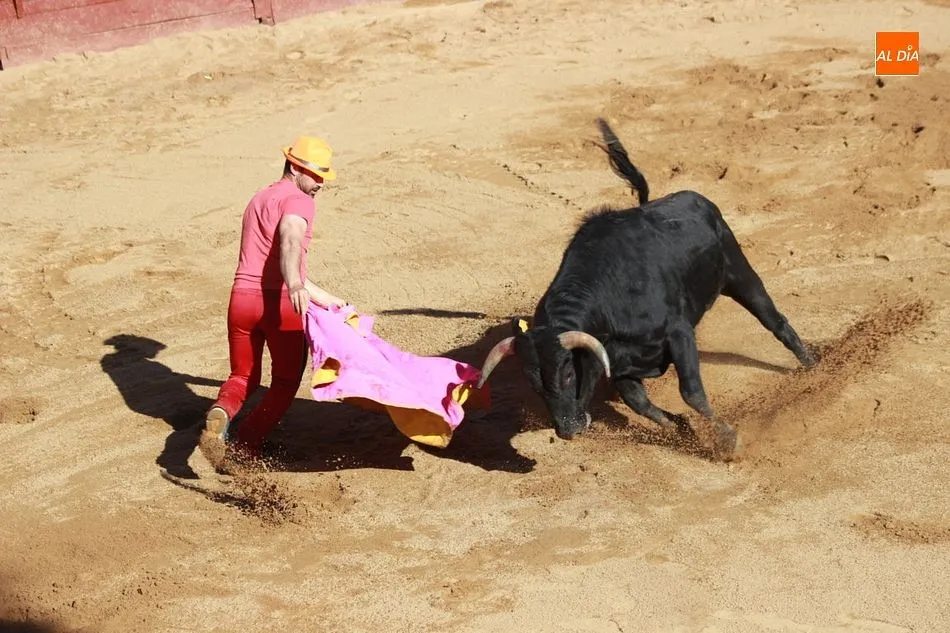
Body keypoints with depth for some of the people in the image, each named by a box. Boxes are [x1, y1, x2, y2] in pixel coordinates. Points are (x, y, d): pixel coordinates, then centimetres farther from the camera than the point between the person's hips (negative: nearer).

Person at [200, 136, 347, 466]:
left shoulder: (258, 199, 24)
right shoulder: (299, 201, -4)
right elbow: (290, 244, -27)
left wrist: (327, 300, 31)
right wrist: (295, 286, -45)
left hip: (242, 300, 6)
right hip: (282, 304, -6)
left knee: (243, 378, 21)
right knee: (285, 383, 13)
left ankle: (219, 415, -12)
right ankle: (245, 445, -6)